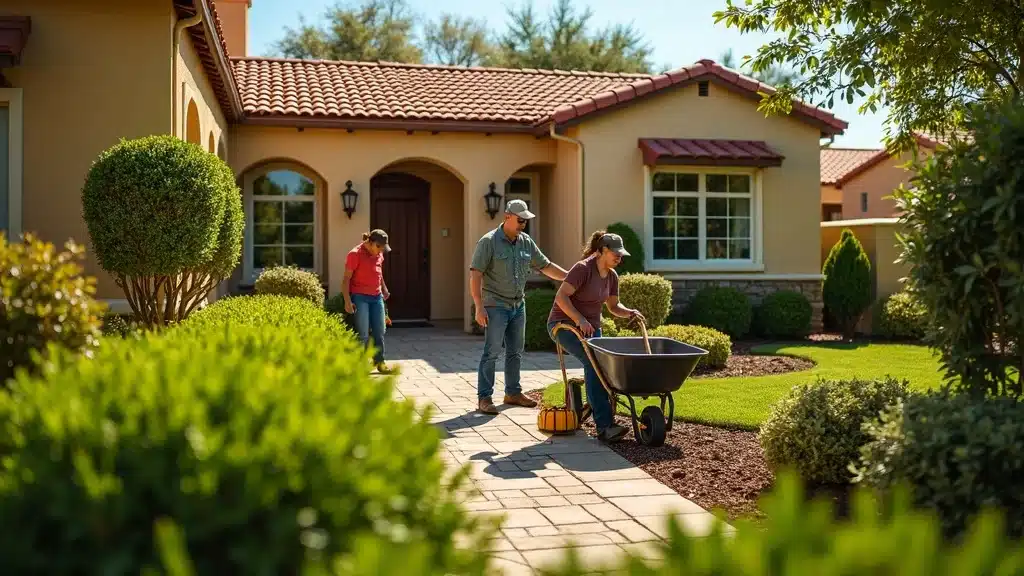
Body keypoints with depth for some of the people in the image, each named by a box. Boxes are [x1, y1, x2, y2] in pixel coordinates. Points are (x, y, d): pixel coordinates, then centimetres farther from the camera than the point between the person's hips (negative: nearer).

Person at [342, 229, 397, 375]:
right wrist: (348, 301, -18)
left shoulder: (379, 254, 8)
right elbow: (346, 279, -12)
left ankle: (379, 362, 18)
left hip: (377, 297, 7)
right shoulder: (355, 254, -12)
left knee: (379, 331, 8)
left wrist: (384, 289, 27)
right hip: (360, 298, -7)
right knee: (363, 334, -7)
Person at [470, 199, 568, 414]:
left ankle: (513, 393, 26)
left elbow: (545, 266, 14)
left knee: (515, 352, 14)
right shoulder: (489, 242, -11)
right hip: (496, 305, -7)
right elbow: (475, 275, -15)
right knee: (491, 352, -6)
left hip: (518, 305, 7)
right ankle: (484, 398, 1)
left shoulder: (526, 242, 8)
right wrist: (479, 307, -20)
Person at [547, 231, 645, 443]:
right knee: (594, 361, -28)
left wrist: (629, 312, -3)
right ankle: (604, 426, -32)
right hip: (564, 324, -9)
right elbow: (561, 297, -23)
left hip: (591, 327, 9)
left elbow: (613, 306, 16)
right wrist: (579, 319, -31)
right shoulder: (583, 268, -18)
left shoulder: (612, 276, 6)